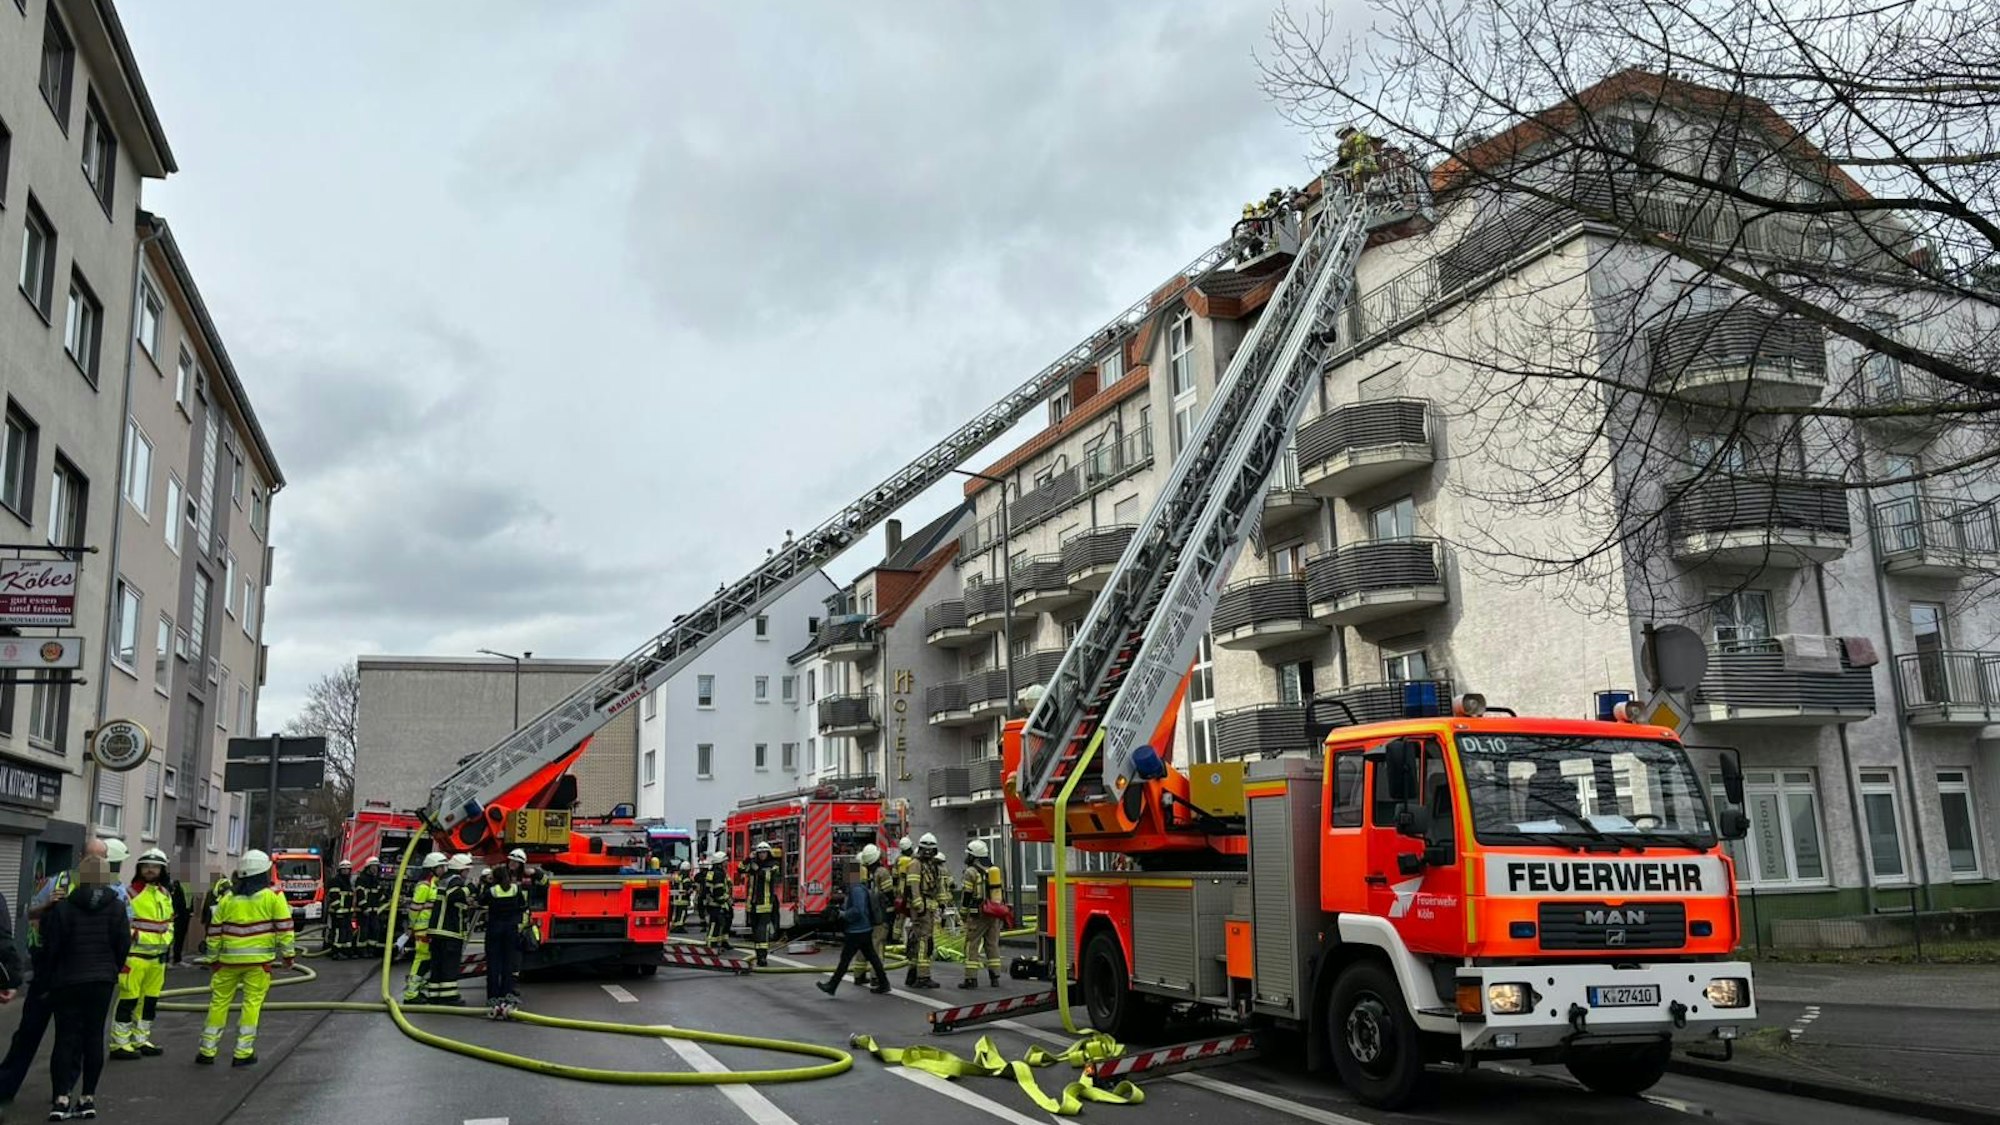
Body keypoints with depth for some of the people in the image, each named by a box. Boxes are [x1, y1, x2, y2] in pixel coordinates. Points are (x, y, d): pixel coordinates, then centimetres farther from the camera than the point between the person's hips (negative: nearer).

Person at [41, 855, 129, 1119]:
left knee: (66, 1037, 3)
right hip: (102, 980, 1)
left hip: (68, 981, -1)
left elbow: (51, 945, -4)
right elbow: (123, 946, -1)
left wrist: (53, 975, 11)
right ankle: (88, 1097, 6)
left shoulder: (63, 907, -6)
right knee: (94, 1036, 6)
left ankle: (61, 1097, -4)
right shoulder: (116, 908, -2)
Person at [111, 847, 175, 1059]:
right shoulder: (131, 893, -9)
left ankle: (141, 1039, 24)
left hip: (158, 956, 8)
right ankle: (120, 1043, 0)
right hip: (136, 953, -7)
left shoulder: (165, 895, 14)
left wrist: (168, 943, 16)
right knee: (129, 998, -6)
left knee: (150, 1000, 13)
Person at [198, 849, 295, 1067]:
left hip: (229, 959, 3)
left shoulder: (228, 898, 7)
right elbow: (284, 927, -5)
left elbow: (215, 931, 9)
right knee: (252, 1003, 2)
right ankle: (243, 1053, 3)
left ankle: (207, 1050, 18)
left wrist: (213, 958, 17)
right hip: (259, 959, -3)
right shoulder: (273, 896, -3)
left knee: (219, 1002, 13)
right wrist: (288, 953, 3)